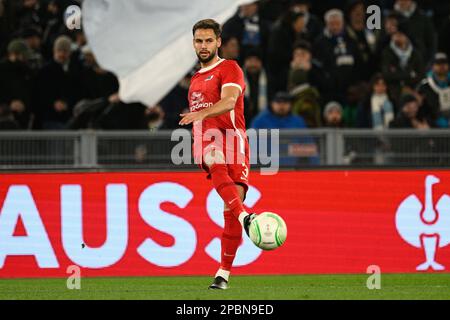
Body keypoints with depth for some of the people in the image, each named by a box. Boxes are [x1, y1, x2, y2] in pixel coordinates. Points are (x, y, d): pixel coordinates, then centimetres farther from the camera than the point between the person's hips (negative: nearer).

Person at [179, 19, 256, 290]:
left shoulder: (229, 69, 4)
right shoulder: (196, 79, 27)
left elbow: (229, 101, -16)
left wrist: (201, 113, -32)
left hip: (232, 138, -4)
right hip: (207, 143, 4)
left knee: (231, 210, -11)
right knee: (218, 165, -36)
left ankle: (224, 273, -3)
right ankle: (245, 217, -57)